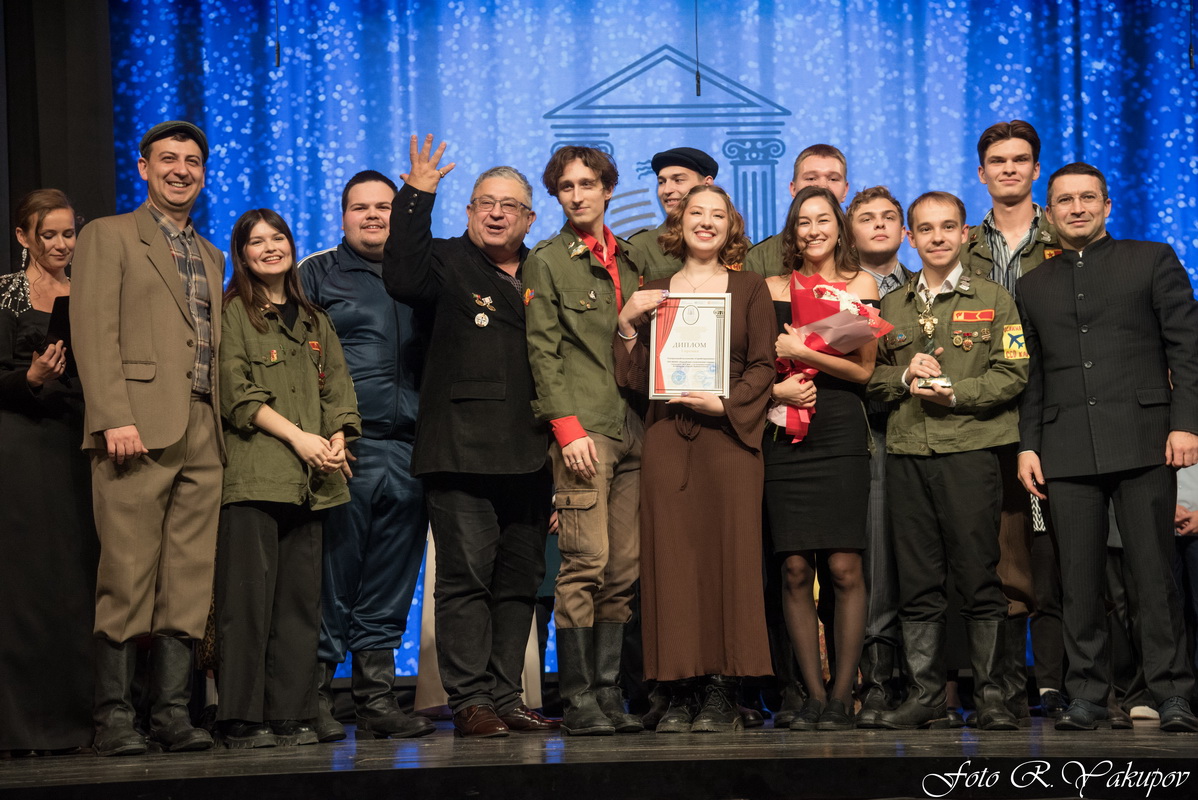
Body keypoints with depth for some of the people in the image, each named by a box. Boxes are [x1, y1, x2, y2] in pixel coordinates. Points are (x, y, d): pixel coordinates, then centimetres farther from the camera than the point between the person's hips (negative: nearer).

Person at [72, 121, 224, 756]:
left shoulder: (211, 256, 24)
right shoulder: (108, 236, 6)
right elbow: (93, 333, -5)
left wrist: (221, 422, 9)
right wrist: (114, 417, -16)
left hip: (202, 436, 6)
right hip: (137, 429, -6)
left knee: (189, 582, 2)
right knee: (127, 578, -7)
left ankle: (171, 710, 6)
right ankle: (113, 716, -3)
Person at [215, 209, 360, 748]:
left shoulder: (314, 322, 22)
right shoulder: (233, 314, 5)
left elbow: (337, 388, 15)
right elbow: (236, 391, -6)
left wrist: (336, 439, -4)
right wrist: (297, 436, -12)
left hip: (307, 478, 5)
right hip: (253, 472, -5)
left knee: (300, 597, 3)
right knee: (248, 595, -9)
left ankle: (290, 715, 5)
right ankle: (241, 719, -7)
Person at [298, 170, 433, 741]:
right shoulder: (316, 274, 8)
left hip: (407, 452, 4)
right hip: (343, 450, -4)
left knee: (390, 584, 6)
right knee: (332, 575, -5)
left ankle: (377, 699, 11)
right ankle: (316, 698, 1)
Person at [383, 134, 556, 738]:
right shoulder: (447, 263, 5)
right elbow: (401, 278, -18)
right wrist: (416, 196, -17)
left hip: (528, 454, 5)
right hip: (462, 454, -5)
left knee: (520, 579, 7)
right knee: (466, 575, -7)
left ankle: (506, 697, 14)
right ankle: (470, 701, -4)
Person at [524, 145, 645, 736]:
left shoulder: (631, 260, 20)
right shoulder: (546, 261, 4)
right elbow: (543, 352, -4)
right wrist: (567, 426, -13)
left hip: (633, 427, 5)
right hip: (583, 428, -5)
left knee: (624, 567, 3)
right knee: (586, 564, -10)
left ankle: (607, 690, 8)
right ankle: (577, 698, -6)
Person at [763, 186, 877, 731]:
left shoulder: (860, 285, 10)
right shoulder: (773, 288, 13)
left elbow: (864, 368, 1)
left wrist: (800, 352, -7)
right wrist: (774, 387, -5)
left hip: (842, 434, -1)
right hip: (786, 435, 2)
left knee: (844, 567, -8)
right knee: (795, 569, -3)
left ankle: (843, 694, -1)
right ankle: (814, 694, 4)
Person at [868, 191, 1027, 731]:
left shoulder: (993, 300, 6)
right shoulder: (892, 306, 16)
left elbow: (1012, 374, -1)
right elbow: (871, 375, 16)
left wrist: (954, 392, -12)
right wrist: (906, 375, -4)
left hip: (970, 449, -3)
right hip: (905, 454, 3)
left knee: (978, 578, -4)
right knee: (916, 581, 3)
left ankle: (990, 696, 4)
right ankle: (925, 696, 9)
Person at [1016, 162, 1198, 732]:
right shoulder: (1034, 285, 19)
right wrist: (1026, 445, 7)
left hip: (1143, 443, -3)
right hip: (1067, 452, 3)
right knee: (1078, 579, 0)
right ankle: (1087, 696, 5)